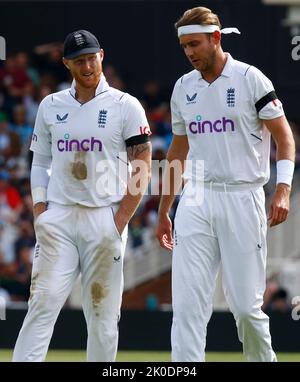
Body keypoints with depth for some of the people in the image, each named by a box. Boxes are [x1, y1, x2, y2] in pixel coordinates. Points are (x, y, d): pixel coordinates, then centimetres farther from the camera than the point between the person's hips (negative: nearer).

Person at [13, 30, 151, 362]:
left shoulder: (125, 106, 2)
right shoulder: (50, 106, 12)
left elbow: (141, 171, 0)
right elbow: (40, 163, 16)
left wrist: (119, 222, -8)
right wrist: (40, 213, 2)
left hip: (105, 219, -2)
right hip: (58, 219, 2)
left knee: (103, 313, 0)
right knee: (43, 302, -11)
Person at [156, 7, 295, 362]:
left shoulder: (250, 79, -2)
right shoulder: (183, 87, 12)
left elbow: (283, 136, -2)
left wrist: (283, 189, -16)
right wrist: (163, 211, 20)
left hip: (242, 199, -4)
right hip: (195, 202, 4)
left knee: (246, 304, -3)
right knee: (187, 305, -7)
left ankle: (263, 358, 22)